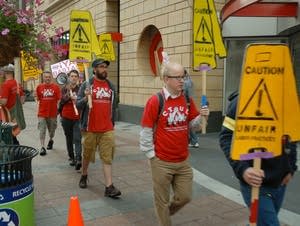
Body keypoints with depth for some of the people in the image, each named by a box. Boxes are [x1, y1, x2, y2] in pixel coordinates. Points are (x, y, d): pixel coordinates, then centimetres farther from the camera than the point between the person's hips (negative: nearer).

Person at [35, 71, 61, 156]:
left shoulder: (56, 87, -2)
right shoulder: (39, 87, 1)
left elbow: (59, 99, -1)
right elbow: (38, 99, 8)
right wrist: (36, 96, -10)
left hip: (53, 112, 0)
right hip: (42, 113, 0)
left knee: (52, 129, 17)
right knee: (42, 130, -4)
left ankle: (51, 140, 45)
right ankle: (42, 147, -1)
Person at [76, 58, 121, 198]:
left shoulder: (111, 86, 8)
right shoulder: (87, 85, -4)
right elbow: (78, 105, -5)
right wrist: (86, 97, -25)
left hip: (107, 129, 2)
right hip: (90, 129, -2)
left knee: (107, 158, -2)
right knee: (87, 155, 15)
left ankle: (109, 187, -1)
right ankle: (84, 176, 40)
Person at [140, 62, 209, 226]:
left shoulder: (187, 100, 2)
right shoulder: (155, 101, -14)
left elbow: (193, 124, 8)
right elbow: (146, 130, -11)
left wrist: (201, 117, -12)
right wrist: (151, 155, -9)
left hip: (183, 160, 5)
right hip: (162, 161, -5)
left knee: (185, 196, 16)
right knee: (162, 200, 11)